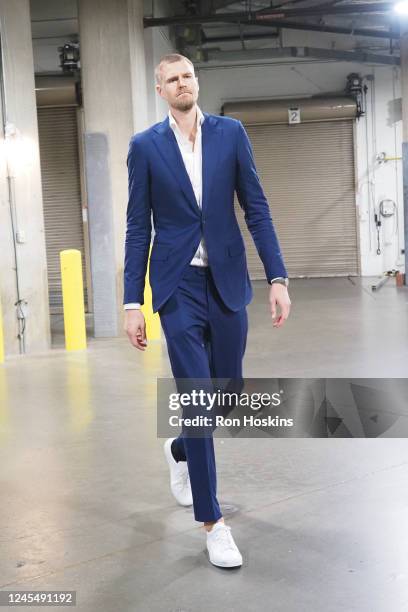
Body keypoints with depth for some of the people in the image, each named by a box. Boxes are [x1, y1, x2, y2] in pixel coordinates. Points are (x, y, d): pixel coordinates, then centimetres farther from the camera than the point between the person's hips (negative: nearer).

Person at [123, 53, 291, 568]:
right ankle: (213, 522, 6)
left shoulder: (230, 132, 4)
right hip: (179, 287, -2)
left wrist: (277, 278, -4)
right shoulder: (145, 146, 2)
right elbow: (138, 229, 1)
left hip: (227, 281, 2)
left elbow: (257, 209, 3)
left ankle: (180, 450, 44)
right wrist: (133, 304, -3)